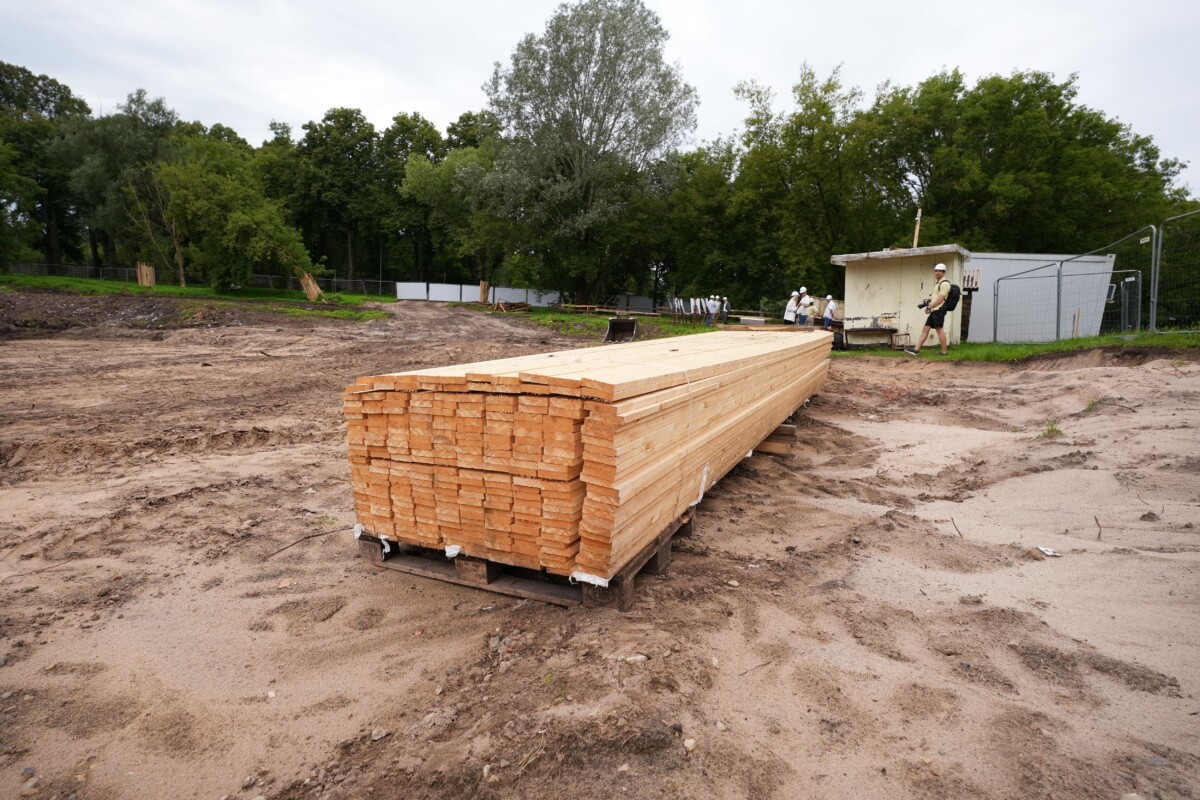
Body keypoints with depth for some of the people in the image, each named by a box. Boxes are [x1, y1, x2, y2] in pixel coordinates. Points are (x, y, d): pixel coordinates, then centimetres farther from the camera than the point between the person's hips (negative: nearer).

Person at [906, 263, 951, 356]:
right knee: (925, 329, 5)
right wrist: (929, 299, 15)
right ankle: (916, 350, 4)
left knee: (940, 330, -8)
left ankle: (944, 352, -3)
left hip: (939, 310, -10)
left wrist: (929, 307, -12)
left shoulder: (944, 283, -10)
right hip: (934, 310, 10)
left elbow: (940, 299, -17)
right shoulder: (938, 283, 22)